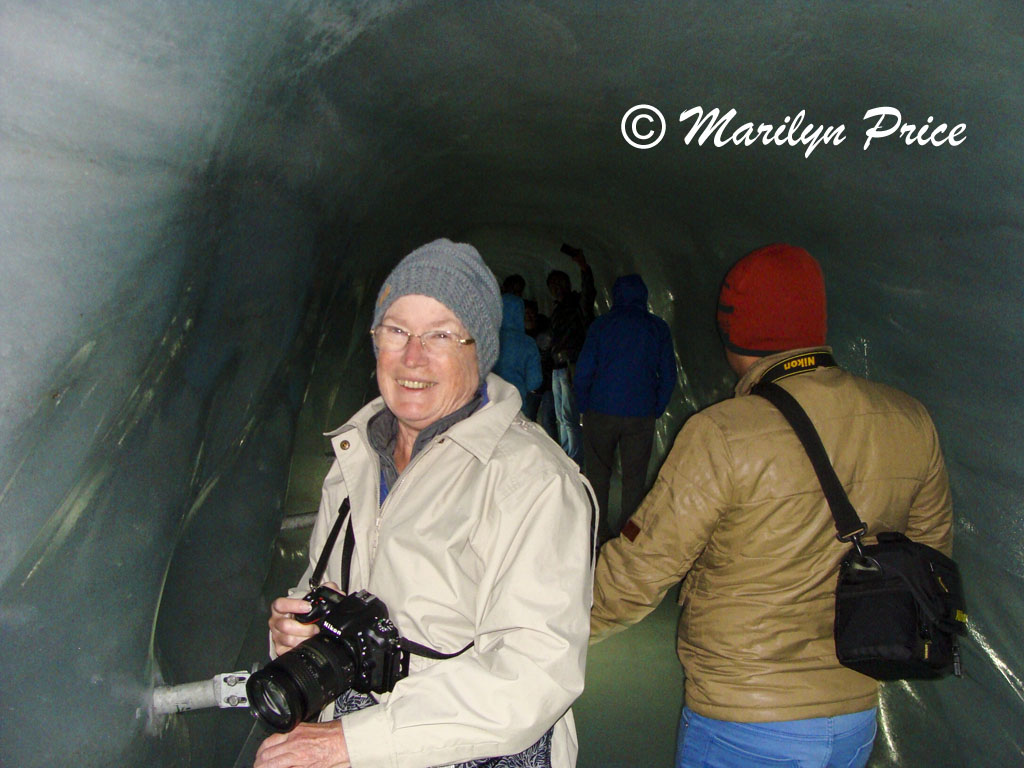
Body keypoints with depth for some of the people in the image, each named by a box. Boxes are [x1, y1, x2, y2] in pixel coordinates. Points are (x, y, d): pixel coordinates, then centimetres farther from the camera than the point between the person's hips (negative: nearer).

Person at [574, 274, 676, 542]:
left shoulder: (601, 325, -1)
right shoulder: (658, 328, 3)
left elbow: (583, 371, -1)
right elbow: (668, 376, 5)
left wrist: (584, 407, 9)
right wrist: (656, 410, 13)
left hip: (601, 412, 0)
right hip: (642, 415, 1)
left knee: (598, 472, 12)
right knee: (635, 476, 7)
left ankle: (599, 529, 16)